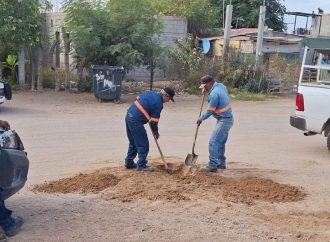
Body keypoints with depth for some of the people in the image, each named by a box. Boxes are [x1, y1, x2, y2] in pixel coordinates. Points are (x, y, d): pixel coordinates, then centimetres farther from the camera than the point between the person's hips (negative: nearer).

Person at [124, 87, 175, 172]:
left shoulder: (150, 92, 12)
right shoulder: (158, 103, -12)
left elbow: (137, 99, 20)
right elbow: (154, 120, -8)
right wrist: (155, 132, 9)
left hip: (129, 116, 9)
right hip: (136, 121, -9)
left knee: (133, 142, 21)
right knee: (143, 144, 1)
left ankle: (129, 162, 30)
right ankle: (141, 165, 7)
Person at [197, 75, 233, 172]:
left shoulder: (214, 94, -23)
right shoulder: (221, 85, 4)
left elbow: (210, 111, -15)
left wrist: (201, 119, 1)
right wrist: (208, 91, 13)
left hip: (224, 121, -10)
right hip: (227, 119, 10)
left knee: (213, 142, -10)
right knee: (220, 142, 18)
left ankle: (212, 166, -8)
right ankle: (221, 163, 27)